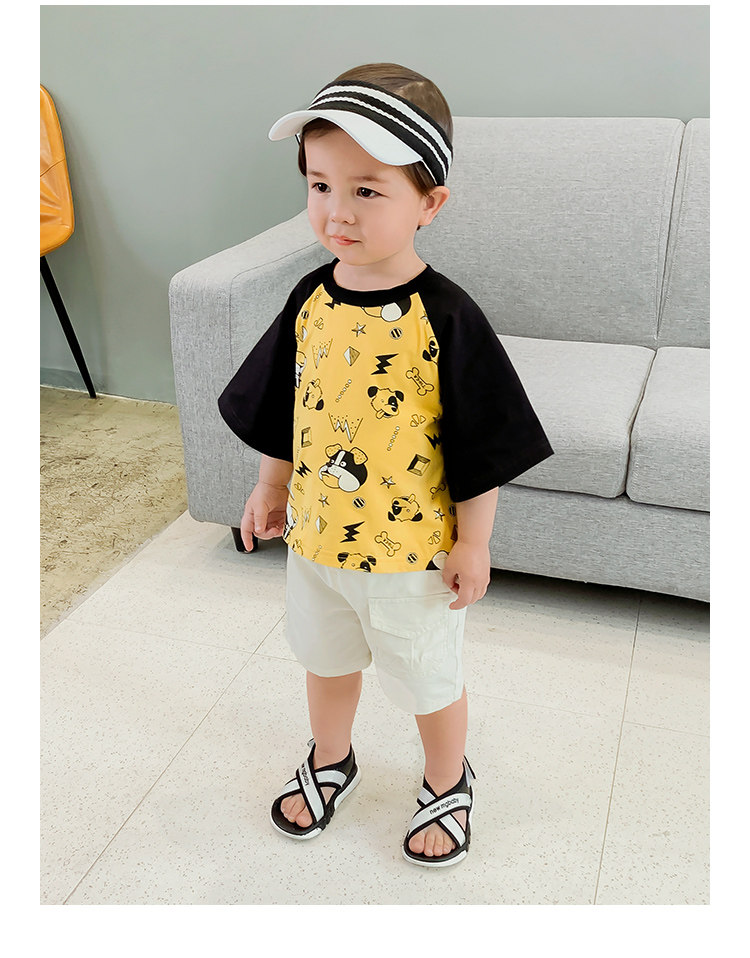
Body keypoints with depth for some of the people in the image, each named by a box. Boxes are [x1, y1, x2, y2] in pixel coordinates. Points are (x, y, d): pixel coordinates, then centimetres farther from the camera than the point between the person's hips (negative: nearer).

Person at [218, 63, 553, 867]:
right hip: (315, 533, 5)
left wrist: (473, 544, -11)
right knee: (326, 657, 26)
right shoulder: (312, 299, -6)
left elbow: (480, 448, -16)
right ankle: (330, 763, 54)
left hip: (411, 551, -5)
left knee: (429, 680, 17)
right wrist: (272, 486, 13)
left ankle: (447, 784, 45)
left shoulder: (445, 319, -22)